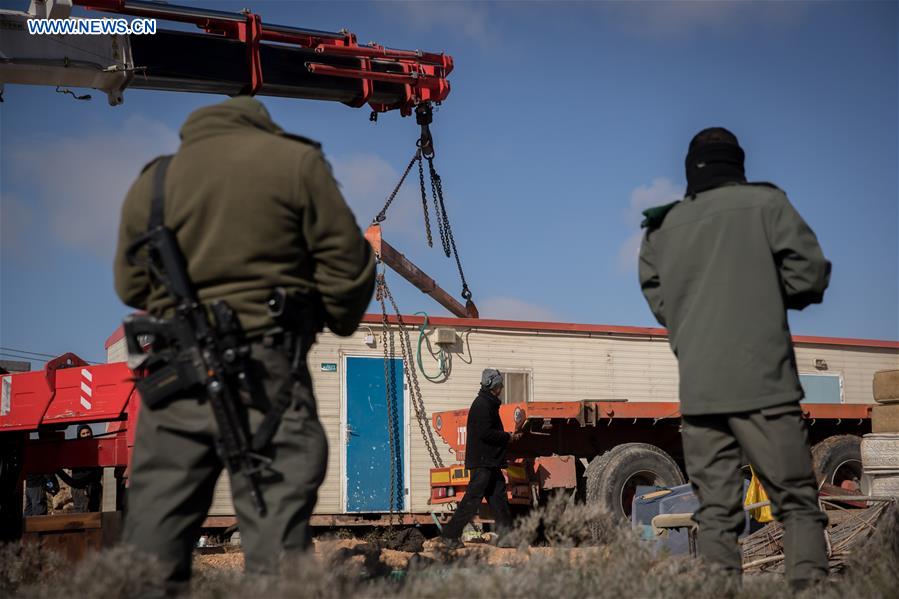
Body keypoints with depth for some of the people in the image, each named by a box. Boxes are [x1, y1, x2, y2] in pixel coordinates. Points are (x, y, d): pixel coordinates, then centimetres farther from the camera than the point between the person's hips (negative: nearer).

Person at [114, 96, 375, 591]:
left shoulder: (149, 183, 12)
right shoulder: (294, 162, 1)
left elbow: (130, 286, 16)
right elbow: (346, 261, 1)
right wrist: (341, 321, 19)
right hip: (264, 365, -3)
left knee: (155, 528, 8)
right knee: (275, 509, -1)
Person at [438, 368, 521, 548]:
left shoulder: (488, 404, 19)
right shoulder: (482, 405, -14)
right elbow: (485, 433, -22)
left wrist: (509, 436, 12)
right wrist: (508, 437, -10)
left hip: (490, 462, 11)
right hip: (482, 461, -11)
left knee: (499, 497, 8)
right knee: (472, 499, -8)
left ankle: (506, 536, 9)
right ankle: (450, 534, -4)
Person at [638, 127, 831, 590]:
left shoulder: (663, 227, 11)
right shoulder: (765, 204, 0)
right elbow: (810, 272, -3)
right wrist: (769, 293, 15)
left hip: (697, 390, 3)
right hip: (762, 382, -3)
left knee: (715, 511, 5)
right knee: (796, 500, 0)